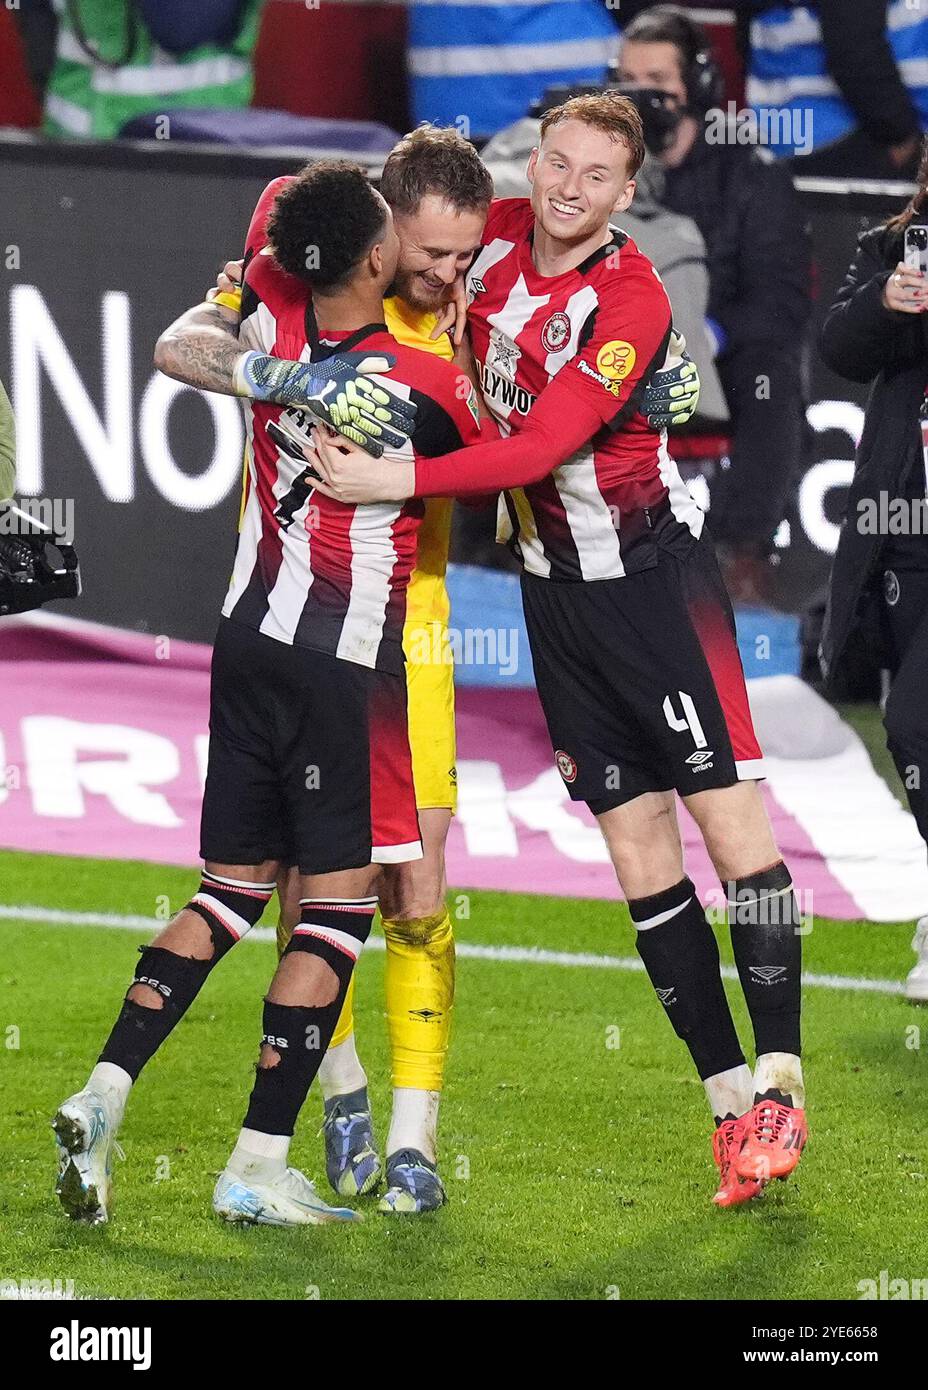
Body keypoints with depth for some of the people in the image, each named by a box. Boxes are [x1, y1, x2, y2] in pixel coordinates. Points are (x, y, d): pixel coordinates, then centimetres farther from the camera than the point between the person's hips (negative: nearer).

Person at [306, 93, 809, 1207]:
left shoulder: (632, 302, -17)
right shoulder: (496, 237, 0)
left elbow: (543, 444, -26)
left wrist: (396, 481, -31)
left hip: (652, 566, -5)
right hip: (554, 582, 5)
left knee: (729, 815, -10)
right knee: (638, 852, 3)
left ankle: (779, 1083, -5)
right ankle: (728, 1097, 6)